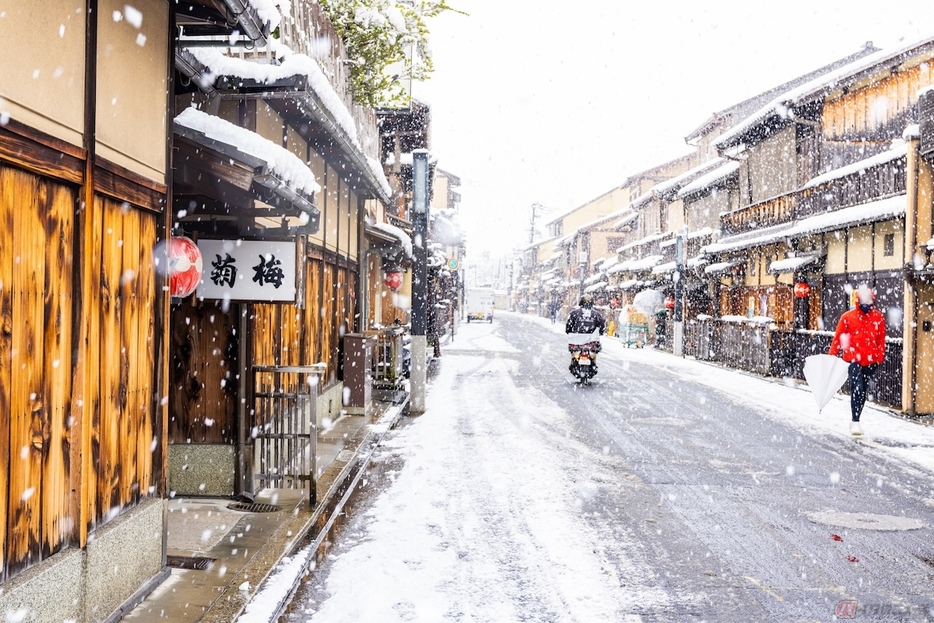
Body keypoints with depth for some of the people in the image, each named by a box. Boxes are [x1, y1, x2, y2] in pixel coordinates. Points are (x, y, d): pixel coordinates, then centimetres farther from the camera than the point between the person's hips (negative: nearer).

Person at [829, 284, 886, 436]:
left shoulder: (879, 317, 4)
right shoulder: (847, 317, -4)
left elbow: (881, 339, 9)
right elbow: (838, 338, -2)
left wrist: (880, 357, 7)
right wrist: (831, 357, -5)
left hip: (870, 361, 3)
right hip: (854, 359, -3)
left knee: (863, 391, 11)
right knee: (857, 388, -15)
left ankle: (856, 419, 24)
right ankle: (855, 422, -13)